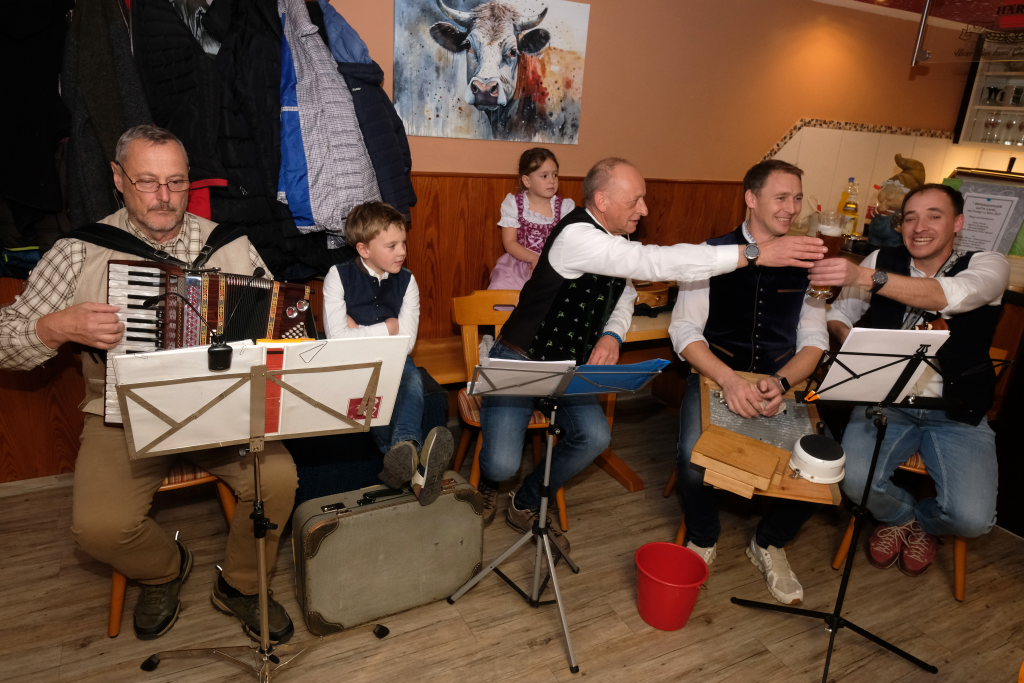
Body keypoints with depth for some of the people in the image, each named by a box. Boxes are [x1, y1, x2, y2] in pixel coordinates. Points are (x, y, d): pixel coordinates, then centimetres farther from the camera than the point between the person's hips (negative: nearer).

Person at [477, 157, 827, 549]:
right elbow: (655, 263, -36)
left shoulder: (615, 239, 3)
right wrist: (755, 253, -37)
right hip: (519, 361, -7)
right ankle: (488, 483, 22)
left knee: (594, 437, -16)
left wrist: (612, 335, -8)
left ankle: (526, 505, 11)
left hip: (566, 366, 7)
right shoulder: (576, 236, -26)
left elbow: (624, 294, 17)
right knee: (503, 464, -20)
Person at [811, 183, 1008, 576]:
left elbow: (947, 295, -28)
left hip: (957, 414, -1)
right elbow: (839, 315, 7)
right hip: (886, 402, 1)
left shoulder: (988, 266, -5)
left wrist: (867, 277, -44)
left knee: (971, 517, -19)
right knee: (855, 479, -24)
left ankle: (922, 522, 22)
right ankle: (900, 515, 15)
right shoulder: (882, 260, 3)